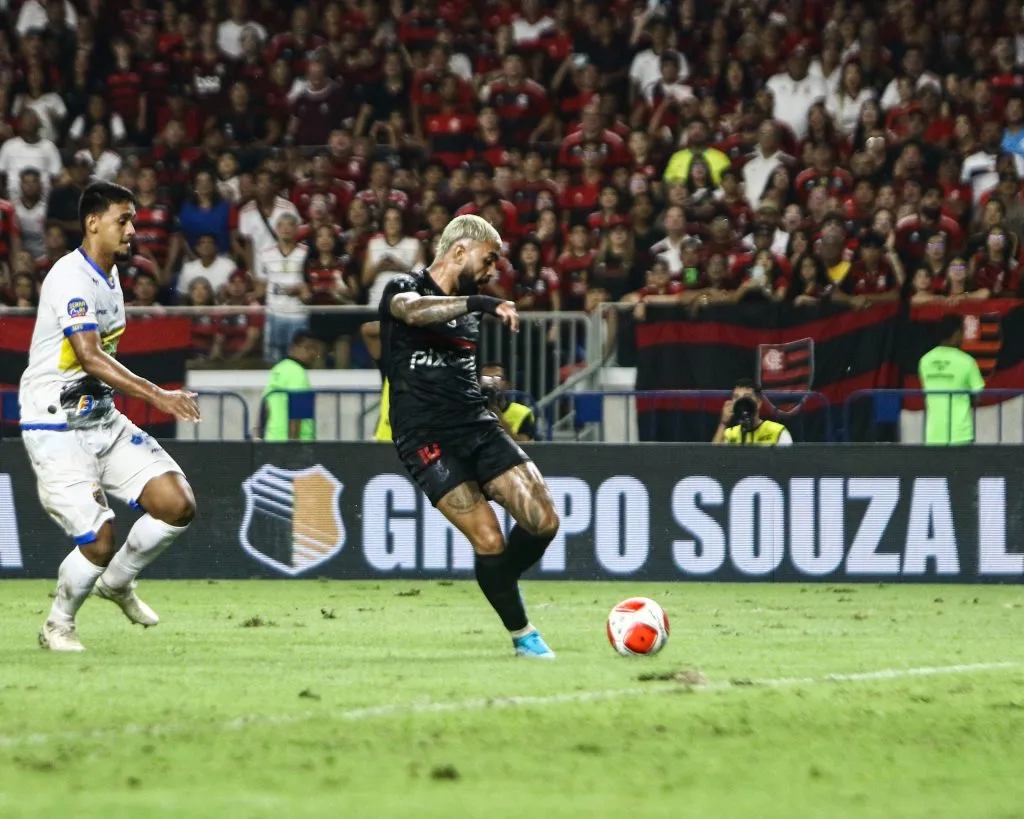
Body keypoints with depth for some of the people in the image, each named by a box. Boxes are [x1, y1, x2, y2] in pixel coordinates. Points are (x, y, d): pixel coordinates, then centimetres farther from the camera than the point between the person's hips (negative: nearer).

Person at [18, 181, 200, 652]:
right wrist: (157, 395, -38)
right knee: (99, 543, -14)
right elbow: (89, 355, -32)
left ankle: (116, 582, 18)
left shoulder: (109, 274, 10)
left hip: (103, 421, 8)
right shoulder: (72, 277, -19)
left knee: (178, 505, -6)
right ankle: (58, 626, 13)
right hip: (56, 431, -8)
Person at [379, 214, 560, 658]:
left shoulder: (467, 310, 19)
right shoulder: (404, 288, -4)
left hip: (477, 425, 7)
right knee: (489, 539, -15)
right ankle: (522, 635, 1)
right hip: (426, 436, -7)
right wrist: (480, 303, -37)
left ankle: (500, 585, 19)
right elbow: (412, 311, -31)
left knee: (543, 520, -8)